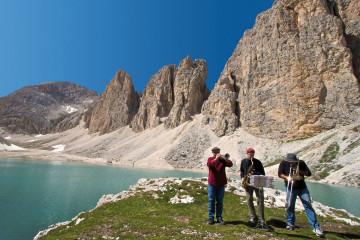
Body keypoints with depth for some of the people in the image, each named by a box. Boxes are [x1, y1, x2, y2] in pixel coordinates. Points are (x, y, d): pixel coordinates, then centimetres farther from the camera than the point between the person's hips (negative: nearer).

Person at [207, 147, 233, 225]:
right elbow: (209, 164, -20)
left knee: (220, 201, 8)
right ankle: (211, 217, 9)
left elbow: (230, 164, -11)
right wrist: (216, 158, -23)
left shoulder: (222, 159, 4)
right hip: (211, 184, -1)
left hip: (221, 184, 1)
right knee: (211, 201, 2)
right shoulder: (210, 159, 2)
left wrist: (223, 158, -22)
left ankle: (219, 217, 18)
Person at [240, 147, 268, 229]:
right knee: (249, 200, 2)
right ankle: (253, 217, 18)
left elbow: (263, 173, -3)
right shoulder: (243, 161, 4)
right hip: (248, 183, 2)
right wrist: (242, 178, -2)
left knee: (260, 200, -7)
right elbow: (241, 171, 15)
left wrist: (255, 174, -21)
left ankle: (261, 221, -2)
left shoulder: (258, 162, -4)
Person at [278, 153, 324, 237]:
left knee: (308, 206, -5)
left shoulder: (301, 163, -5)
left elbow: (309, 173, -6)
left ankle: (316, 227, -1)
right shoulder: (284, 163, -7)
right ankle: (290, 223, 20)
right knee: (289, 205, 0)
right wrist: (287, 177, -29)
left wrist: (300, 171, -23)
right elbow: (280, 173, -12)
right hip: (290, 188, 0)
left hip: (302, 188, 0)